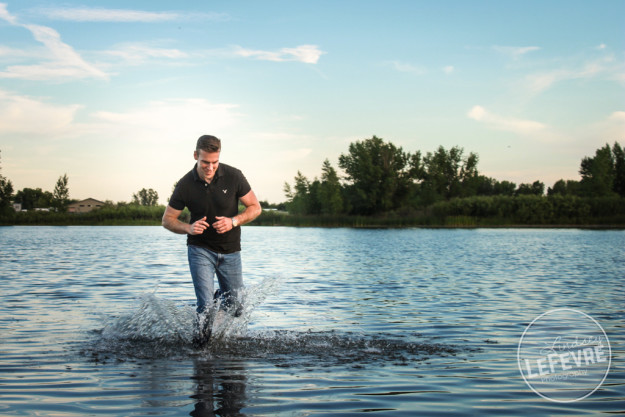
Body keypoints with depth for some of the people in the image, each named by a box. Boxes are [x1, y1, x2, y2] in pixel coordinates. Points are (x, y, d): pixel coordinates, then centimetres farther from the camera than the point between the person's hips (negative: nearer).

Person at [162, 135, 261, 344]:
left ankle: (221, 295, 45)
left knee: (235, 309, 11)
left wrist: (233, 221, -22)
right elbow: (167, 220, -3)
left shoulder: (233, 176, -13)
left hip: (230, 250, 2)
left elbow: (255, 207, -4)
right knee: (206, 308, -15)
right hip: (200, 249, -2)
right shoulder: (185, 185, -14)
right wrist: (188, 228, -24)